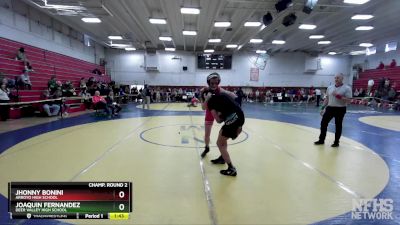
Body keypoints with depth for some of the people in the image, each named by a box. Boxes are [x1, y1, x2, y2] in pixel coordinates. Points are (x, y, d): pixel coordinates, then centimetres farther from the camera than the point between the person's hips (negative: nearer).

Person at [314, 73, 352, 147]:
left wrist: (338, 96, -23)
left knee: (338, 126, 5)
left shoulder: (347, 88, -8)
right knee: (323, 123, 4)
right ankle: (321, 140, 18)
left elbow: (348, 100, -14)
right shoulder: (330, 87, 7)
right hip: (330, 108, 5)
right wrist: (323, 108, 9)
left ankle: (336, 142, 18)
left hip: (340, 109, -5)